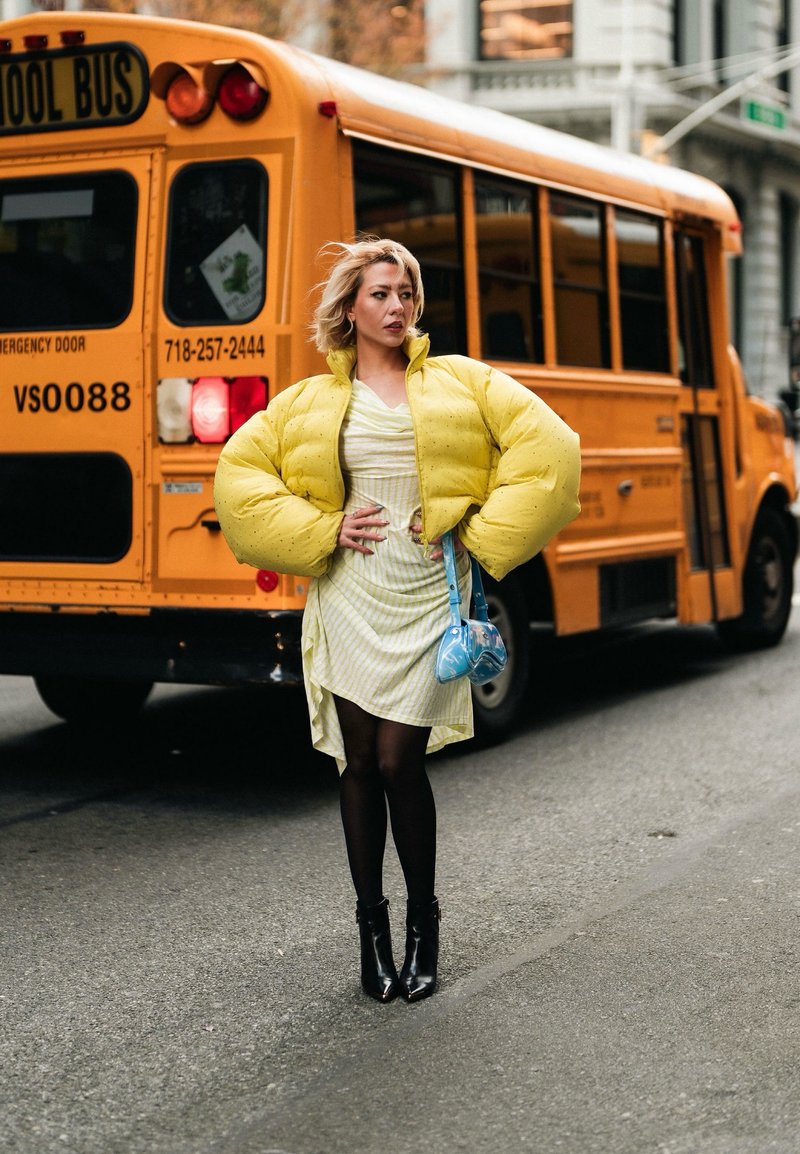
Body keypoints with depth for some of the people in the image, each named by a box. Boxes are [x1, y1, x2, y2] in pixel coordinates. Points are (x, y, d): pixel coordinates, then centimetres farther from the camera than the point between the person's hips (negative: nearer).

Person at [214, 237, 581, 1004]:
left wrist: (482, 531, -6)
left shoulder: (460, 385, 6)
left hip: (427, 594, -1)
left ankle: (423, 919, 15)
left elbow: (547, 447, -1)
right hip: (350, 597, 1)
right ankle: (370, 923, 19)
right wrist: (322, 531, -3)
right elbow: (238, 473, 7)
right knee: (360, 764, 4)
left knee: (400, 761, -6)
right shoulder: (311, 403, 8)